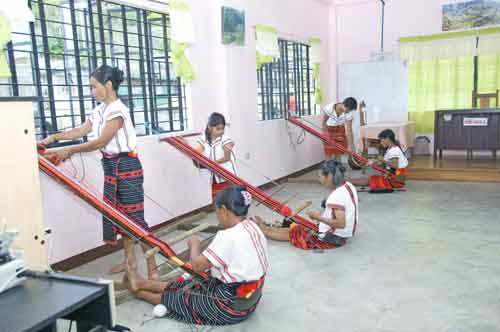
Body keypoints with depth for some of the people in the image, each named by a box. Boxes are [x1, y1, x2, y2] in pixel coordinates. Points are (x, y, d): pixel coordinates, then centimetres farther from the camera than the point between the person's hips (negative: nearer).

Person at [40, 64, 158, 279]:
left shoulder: (118, 110, -17)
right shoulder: (99, 110, 10)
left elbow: (101, 142, -20)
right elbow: (81, 131, 12)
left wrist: (69, 151, -16)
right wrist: (54, 137, 6)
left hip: (126, 166, -9)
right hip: (110, 166, 9)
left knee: (134, 217, -8)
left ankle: (152, 269, -1)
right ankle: (130, 260, 28)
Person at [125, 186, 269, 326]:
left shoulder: (228, 237, -26)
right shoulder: (253, 227, 0)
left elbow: (197, 265, -20)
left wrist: (194, 245, -1)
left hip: (232, 307, -8)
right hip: (248, 298, 8)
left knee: (182, 298, 13)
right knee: (190, 286, 19)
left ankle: (140, 292, 35)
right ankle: (142, 283, 35)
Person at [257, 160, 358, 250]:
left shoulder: (337, 195, -27)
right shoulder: (348, 186, 2)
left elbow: (341, 223, -33)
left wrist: (318, 217, -23)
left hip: (332, 238, -9)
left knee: (292, 232, 8)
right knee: (299, 228, 19)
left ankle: (262, 229, 26)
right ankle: (264, 227, 33)